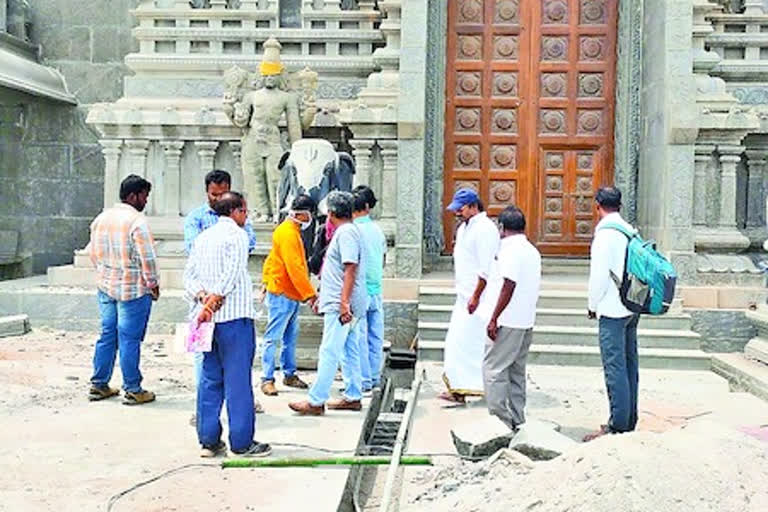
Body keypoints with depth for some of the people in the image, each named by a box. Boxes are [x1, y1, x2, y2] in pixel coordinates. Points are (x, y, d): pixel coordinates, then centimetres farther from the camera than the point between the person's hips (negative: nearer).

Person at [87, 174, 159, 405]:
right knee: (129, 339, -1)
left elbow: (93, 252, 16)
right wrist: (153, 284, -5)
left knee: (107, 335, 15)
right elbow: (147, 258, -16)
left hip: (105, 286, 7)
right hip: (133, 289, -7)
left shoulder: (101, 218, 9)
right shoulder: (137, 221, -15)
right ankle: (133, 390, 7)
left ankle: (98, 385, 21)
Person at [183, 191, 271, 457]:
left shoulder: (203, 237, 16)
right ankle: (242, 442, 3)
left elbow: (189, 275, 9)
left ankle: (208, 440, 13)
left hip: (209, 317, 7)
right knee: (238, 380, -2)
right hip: (234, 315, -7)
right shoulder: (237, 235, -6)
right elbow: (231, 275, -16)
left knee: (209, 379, 10)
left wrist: (203, 298, -4)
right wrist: (213, 302, -12)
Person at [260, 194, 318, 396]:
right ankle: (267, 379, -3)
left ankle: (289, 374, 24)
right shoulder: (287, 233, -16)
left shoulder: (293, 231, 16)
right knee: (273, 337, -6)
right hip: (281, 293, -10)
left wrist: (306, 292, 18)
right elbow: (294, 268, -22)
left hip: (291, 294, 10)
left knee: (290, 336, 15)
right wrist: (310, 293, -19)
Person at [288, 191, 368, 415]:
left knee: (329, 352, -9)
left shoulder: (346, 232, -14)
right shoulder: (346, 231, 18)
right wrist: (323, 297, 28)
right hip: (342, 304, 11)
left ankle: (316, 401, -7)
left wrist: (344, 302, -27)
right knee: (349, 351, 13)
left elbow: (350, 269, -22)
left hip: (340, 305, -11)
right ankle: (353, 397, 20)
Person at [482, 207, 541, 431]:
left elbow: (509, 286, -20)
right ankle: (517, 420, 19)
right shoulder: (533, 251, 15)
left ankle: (501, 420, -6)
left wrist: (494, 319, -19)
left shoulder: (510, 249, -13)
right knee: (516, 371, 15)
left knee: (493, 369, -5)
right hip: (526, 321, 9)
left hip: (508, 322, -9)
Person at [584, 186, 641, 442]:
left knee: (615, 368, -6)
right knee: (629, 366, 13)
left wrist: (593, 305, -2)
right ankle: (629, 422, 21)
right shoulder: (630, 230, 10)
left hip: (612, 310, -8)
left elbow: (599, 274, -16)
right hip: (632, 308, 8)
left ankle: (618, 426, -3)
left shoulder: (605, 232, -13)